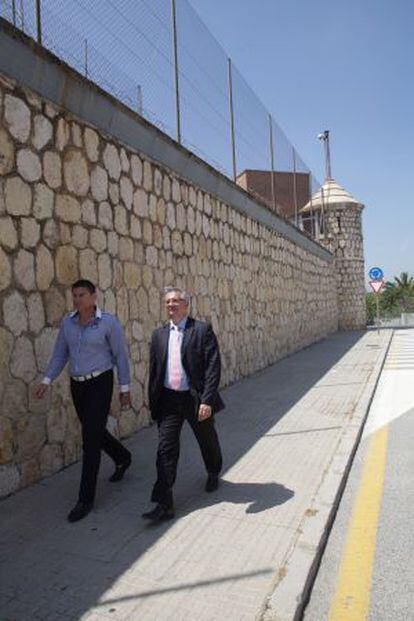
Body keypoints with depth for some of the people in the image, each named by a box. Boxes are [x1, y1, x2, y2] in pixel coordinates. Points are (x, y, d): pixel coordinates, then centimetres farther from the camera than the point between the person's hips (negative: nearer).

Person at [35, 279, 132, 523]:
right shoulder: (67, 322, 3)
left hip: (100, 383, -6)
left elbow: (121, 356, -6)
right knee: (94, 431, 20)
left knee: (91, 439, -5)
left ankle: (86, 499, 8)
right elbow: (60, 354, 8)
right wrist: (47, 380, -3)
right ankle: (123, 458, 49)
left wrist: (125, 389, -5)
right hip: (77, 384, 6)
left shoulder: (109, 322, -11)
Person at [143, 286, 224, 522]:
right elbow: (154, 370, 9)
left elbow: (213, 366, -14)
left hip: (196, 399, -3)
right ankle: (165, 505, 9)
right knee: (165, 450, 0)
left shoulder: (202, 330, -8)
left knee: (208, 442, 19)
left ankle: (213, 473, 48)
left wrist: (207, 400, -20)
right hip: (169, 401, 3)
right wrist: (153, 404, 7)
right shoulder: (159, 334, 6)